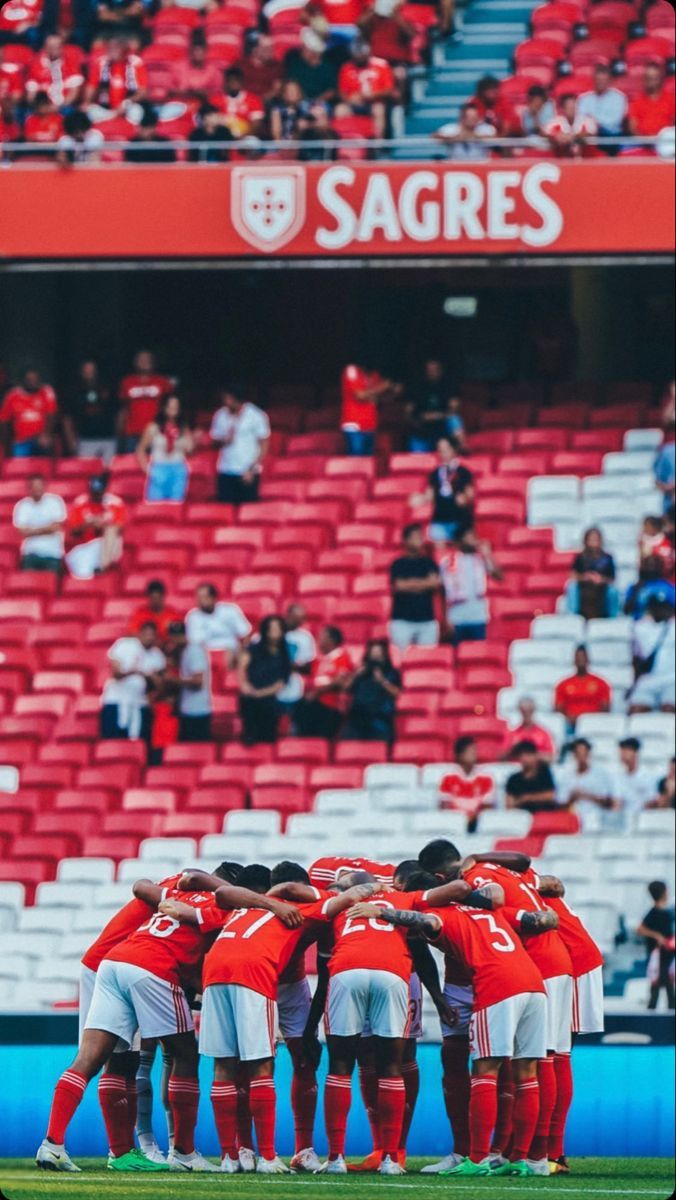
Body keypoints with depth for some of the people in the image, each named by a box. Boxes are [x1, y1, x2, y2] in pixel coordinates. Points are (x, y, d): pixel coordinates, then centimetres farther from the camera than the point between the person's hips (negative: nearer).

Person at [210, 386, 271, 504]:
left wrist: (252, 470, -10)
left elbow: (264, 445, -2)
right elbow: (215, 440, 13)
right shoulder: (220, 415, 5)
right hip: (226, 472, 3)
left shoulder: (256, 416, -5)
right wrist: (224, 441, -11)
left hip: (248, 473, -3)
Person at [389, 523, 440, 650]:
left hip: (427, 620, 3)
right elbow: (399, 585, -10)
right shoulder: (398, 564, 2)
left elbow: (435, 583, -3)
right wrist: (424, 584, -5)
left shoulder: (429, 563, 10)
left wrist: (411, 584, -8)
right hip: (402, 620, -3)